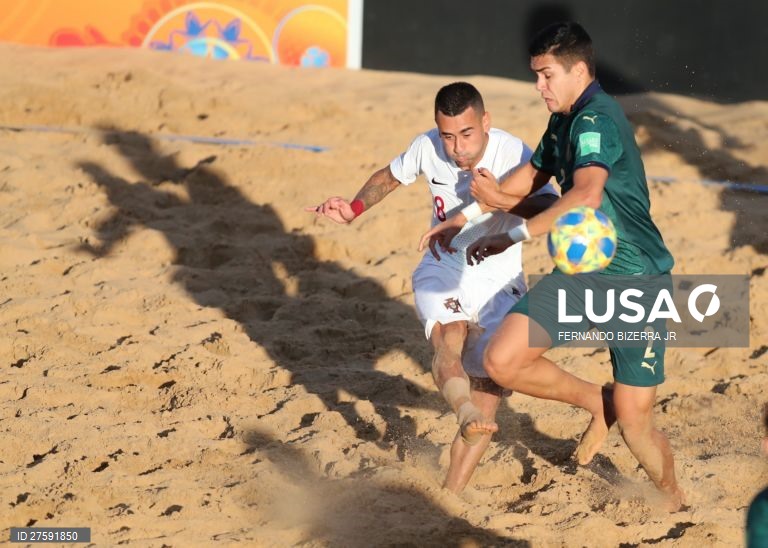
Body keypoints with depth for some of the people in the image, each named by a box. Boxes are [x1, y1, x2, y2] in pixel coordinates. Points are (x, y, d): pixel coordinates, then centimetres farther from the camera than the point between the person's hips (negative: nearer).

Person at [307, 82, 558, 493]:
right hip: (442, 273, 1)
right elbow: (391, 176, 14)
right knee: (449, 337, -34)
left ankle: (450, 493, 5)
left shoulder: (513, 154, -19)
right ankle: (465, 412, -63)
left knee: (489, 399, -8)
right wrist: (353, 209, -3)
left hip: (499, 286, -1)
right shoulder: (427, 148, -8)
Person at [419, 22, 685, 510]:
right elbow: (532, 176, 28)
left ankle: (677, 507, 20)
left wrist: (515, 236, -38)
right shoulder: (564, 122, 10)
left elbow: (587, 196, -38)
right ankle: (597, 403, 18)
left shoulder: (596, 120, -21)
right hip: (581, 271, 8)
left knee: (634, 422, -6)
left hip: (635, 280, -8)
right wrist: (466, 217, 25)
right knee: (503, 362, -6)